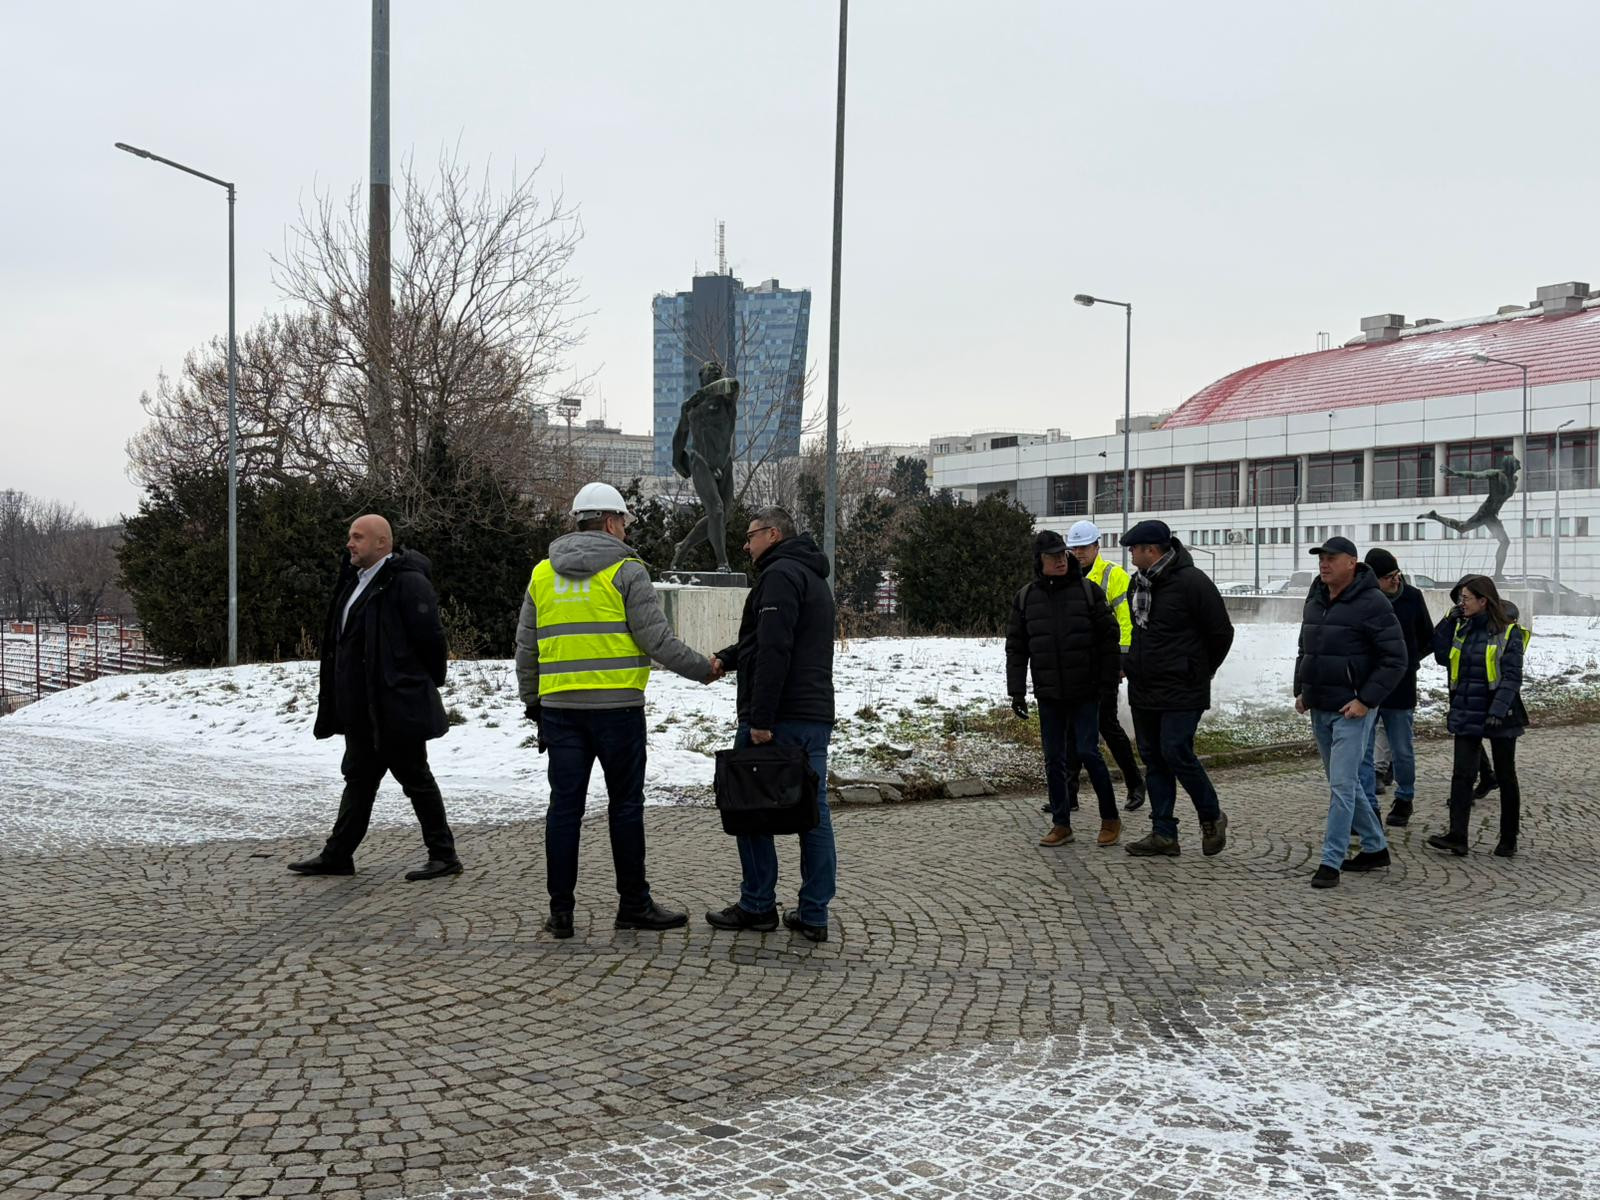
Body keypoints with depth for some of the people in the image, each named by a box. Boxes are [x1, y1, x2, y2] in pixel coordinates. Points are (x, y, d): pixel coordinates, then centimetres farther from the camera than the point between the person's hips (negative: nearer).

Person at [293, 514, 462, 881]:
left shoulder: (408, 583, -16)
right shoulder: (355, 581, 14)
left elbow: (430, 638, -17)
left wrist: (424, 686, -6)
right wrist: (334, 693, 17)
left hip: (398, 708, -9)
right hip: (362, 709, 9)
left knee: (415, 778, -1)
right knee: (358, 778, 15)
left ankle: (444, 856, 9)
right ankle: (338, 855, 23)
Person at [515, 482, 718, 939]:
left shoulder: (542, 574, 11)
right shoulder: (626, 571, -5)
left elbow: (525, 649, 14)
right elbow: (657, 639, -9)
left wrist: (533, 704, 22)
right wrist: (702, 668, 4)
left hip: (559, 708, 4)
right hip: (617, 707, -4)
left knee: (564, 806, 6)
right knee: (625, 805, 5)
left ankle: (561, 910, 9)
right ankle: (634, 904, 13)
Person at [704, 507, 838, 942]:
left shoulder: (779, 575, -10)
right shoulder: (815, 578, 22)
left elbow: (774, 651, -20)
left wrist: (760, 719, -22)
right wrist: (726, 657, 14)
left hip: (778, 719, -9)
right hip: (817, 717, 9)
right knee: (814, 813, 6)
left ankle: (757, 906, 8)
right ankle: (814, 915, 8)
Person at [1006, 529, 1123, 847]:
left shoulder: (1088, 591, -3)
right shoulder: (1025, 598, 5)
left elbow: (1109, 639, -1)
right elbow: (1016, 648, 8)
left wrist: (1108, 684, -5)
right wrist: (1017, 692, 3)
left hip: (1085, 692, -3)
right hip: (1048, 695, 3)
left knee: (1087, 752, -6)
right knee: (1054, 758, 6)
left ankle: (1110, 819, 11)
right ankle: (1061, 825, 16)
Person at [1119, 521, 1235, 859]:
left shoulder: (1191, 582, -15)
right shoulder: (1138, 583, 10)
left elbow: (1221, 633, -9)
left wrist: (1200, 672, 1)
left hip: (1181, 691, -8)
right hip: (1143, 690, 8)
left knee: (1176, 753, -11)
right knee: (1153, 758, 9)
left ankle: (1212, 817, 11)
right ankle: (1164, 834, 15)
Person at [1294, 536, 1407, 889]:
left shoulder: (1372, 604, -13)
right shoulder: (1315, 600, 11)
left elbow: (1395, 660, -14)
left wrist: (1365, 700, -18)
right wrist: (1300, 691, 14)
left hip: (1352, 710, -8)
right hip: (1319, 709, 8)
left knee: (1342, 786, -9)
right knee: (1345, 783, 16)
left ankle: (1331, 862, -5)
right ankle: (1376, 848, 30)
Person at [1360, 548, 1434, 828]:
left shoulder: (1412, 597, -4)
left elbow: (1428, 639, 9)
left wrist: (1408, 661, 0)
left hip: (1401, 689, 1)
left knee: (1402, 751, 13)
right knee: (1362, 752, -3)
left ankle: (1404, 799, 33)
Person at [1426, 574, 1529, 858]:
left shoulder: (1508, 632, -10)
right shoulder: (1462, 628, 7)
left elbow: (1511, 676, -14)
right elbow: (1442, 656, 6)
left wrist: (1498, 710, -23)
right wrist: (1448, 622, -1)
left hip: (1499, 716, -5)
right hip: (1467, 713, 5)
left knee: (1505, 776, 8)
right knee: (1462, 774, -4)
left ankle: (1508, 839, 19)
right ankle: (1457, 837, -7)